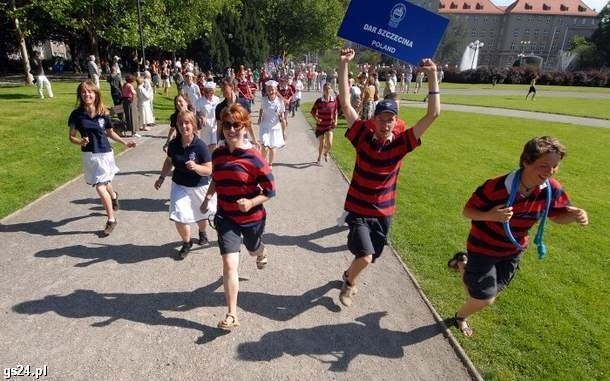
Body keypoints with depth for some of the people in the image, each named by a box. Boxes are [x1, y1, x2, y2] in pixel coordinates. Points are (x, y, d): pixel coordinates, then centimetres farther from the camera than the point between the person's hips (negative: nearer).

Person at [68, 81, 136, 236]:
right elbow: (71, 137, -4)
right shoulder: (77, 114, -8)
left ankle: (111, 220, 7)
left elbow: (110, 132, 8)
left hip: (104, 153, -2)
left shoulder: (103, 113, -7)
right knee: (104, 183, 20)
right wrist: (80, 142, -24)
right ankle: (113, 196, 57)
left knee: (100, 187, -8)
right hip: (89, 155, 3)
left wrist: (125, 143, 2)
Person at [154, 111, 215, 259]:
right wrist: (162, 177, 9)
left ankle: (202, 232, 54)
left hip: (199, 187, -2)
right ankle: (187, 243, 22)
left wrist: (195, 167, -36)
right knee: (179, 217, -6)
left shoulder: (200, 146, -21)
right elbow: (169, 161, 11)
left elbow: (209, 170, -20)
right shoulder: (173, 144, -8)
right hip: (179, 186, 3)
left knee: (201, 215, 19)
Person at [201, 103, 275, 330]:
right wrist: (208, 197, 7)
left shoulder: (253, 157, -19)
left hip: (252, 218, -2)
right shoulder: (217, 153, -3)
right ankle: (232, 315, 4)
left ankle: (261, 252, 66)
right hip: (226, 218, 2)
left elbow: (270, 190, -15)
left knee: (253, 250, 26)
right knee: (229, 264, -7)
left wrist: (251, 203, -29)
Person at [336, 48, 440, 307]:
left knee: (369, 256, 17)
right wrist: (344, 65, -21)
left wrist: (432, 75, -18)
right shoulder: (363, 137, -13)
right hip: (359, 209, -3)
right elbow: (345, 103, -16)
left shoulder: (402, 142, -10)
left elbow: (433, 114, -13)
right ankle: (350, 282, 18)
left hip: (384, 211, 3)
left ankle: (348, 274, 50)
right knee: (365, 257, -15)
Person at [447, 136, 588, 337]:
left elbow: (557, 215, 2)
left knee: (492, 291, 19)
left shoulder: (553, 190, -16)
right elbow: (467, 211, -22)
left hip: (513, 250, 6)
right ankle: (460, 316, 36)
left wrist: (574, 214, -21)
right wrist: (489, 216, -42)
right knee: (485, 299, 1)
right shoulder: (496, 187, -32)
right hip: (483, 247, -5)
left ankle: (463, 264, 46)